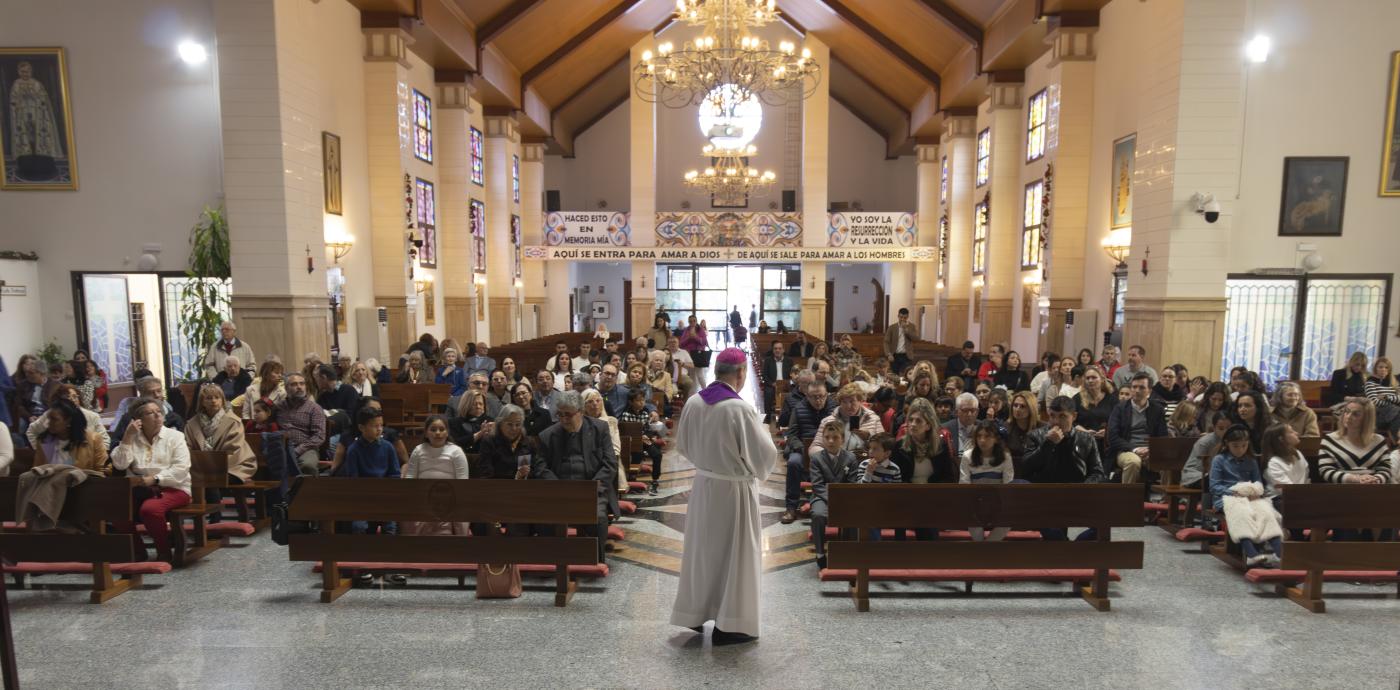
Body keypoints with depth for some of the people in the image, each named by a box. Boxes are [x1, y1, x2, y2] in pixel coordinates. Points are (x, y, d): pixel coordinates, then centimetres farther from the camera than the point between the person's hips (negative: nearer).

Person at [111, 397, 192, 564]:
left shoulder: (174, 436, 3)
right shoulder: (133, 439, 14)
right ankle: (138, 551, -1)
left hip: (173, 488, -4)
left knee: (150, 508, -32)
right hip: (140, 489, 4)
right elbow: (120, 464, -2)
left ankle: (164, 553, -10)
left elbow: (181, 469, -8)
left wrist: (154, 479, -19)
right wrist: (127, 438, -5)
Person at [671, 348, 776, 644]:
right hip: (734, 489, -6)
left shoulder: (693, 402, -4)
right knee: (733, 553, 8)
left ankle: (694, 614, 33)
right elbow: (763, 454, -18)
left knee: (702, 548, 19)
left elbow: (682, 445, 8)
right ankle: (728, 625, 17)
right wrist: (764, 437, 3)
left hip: (702, 485, 6)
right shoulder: (741, 408, -23)